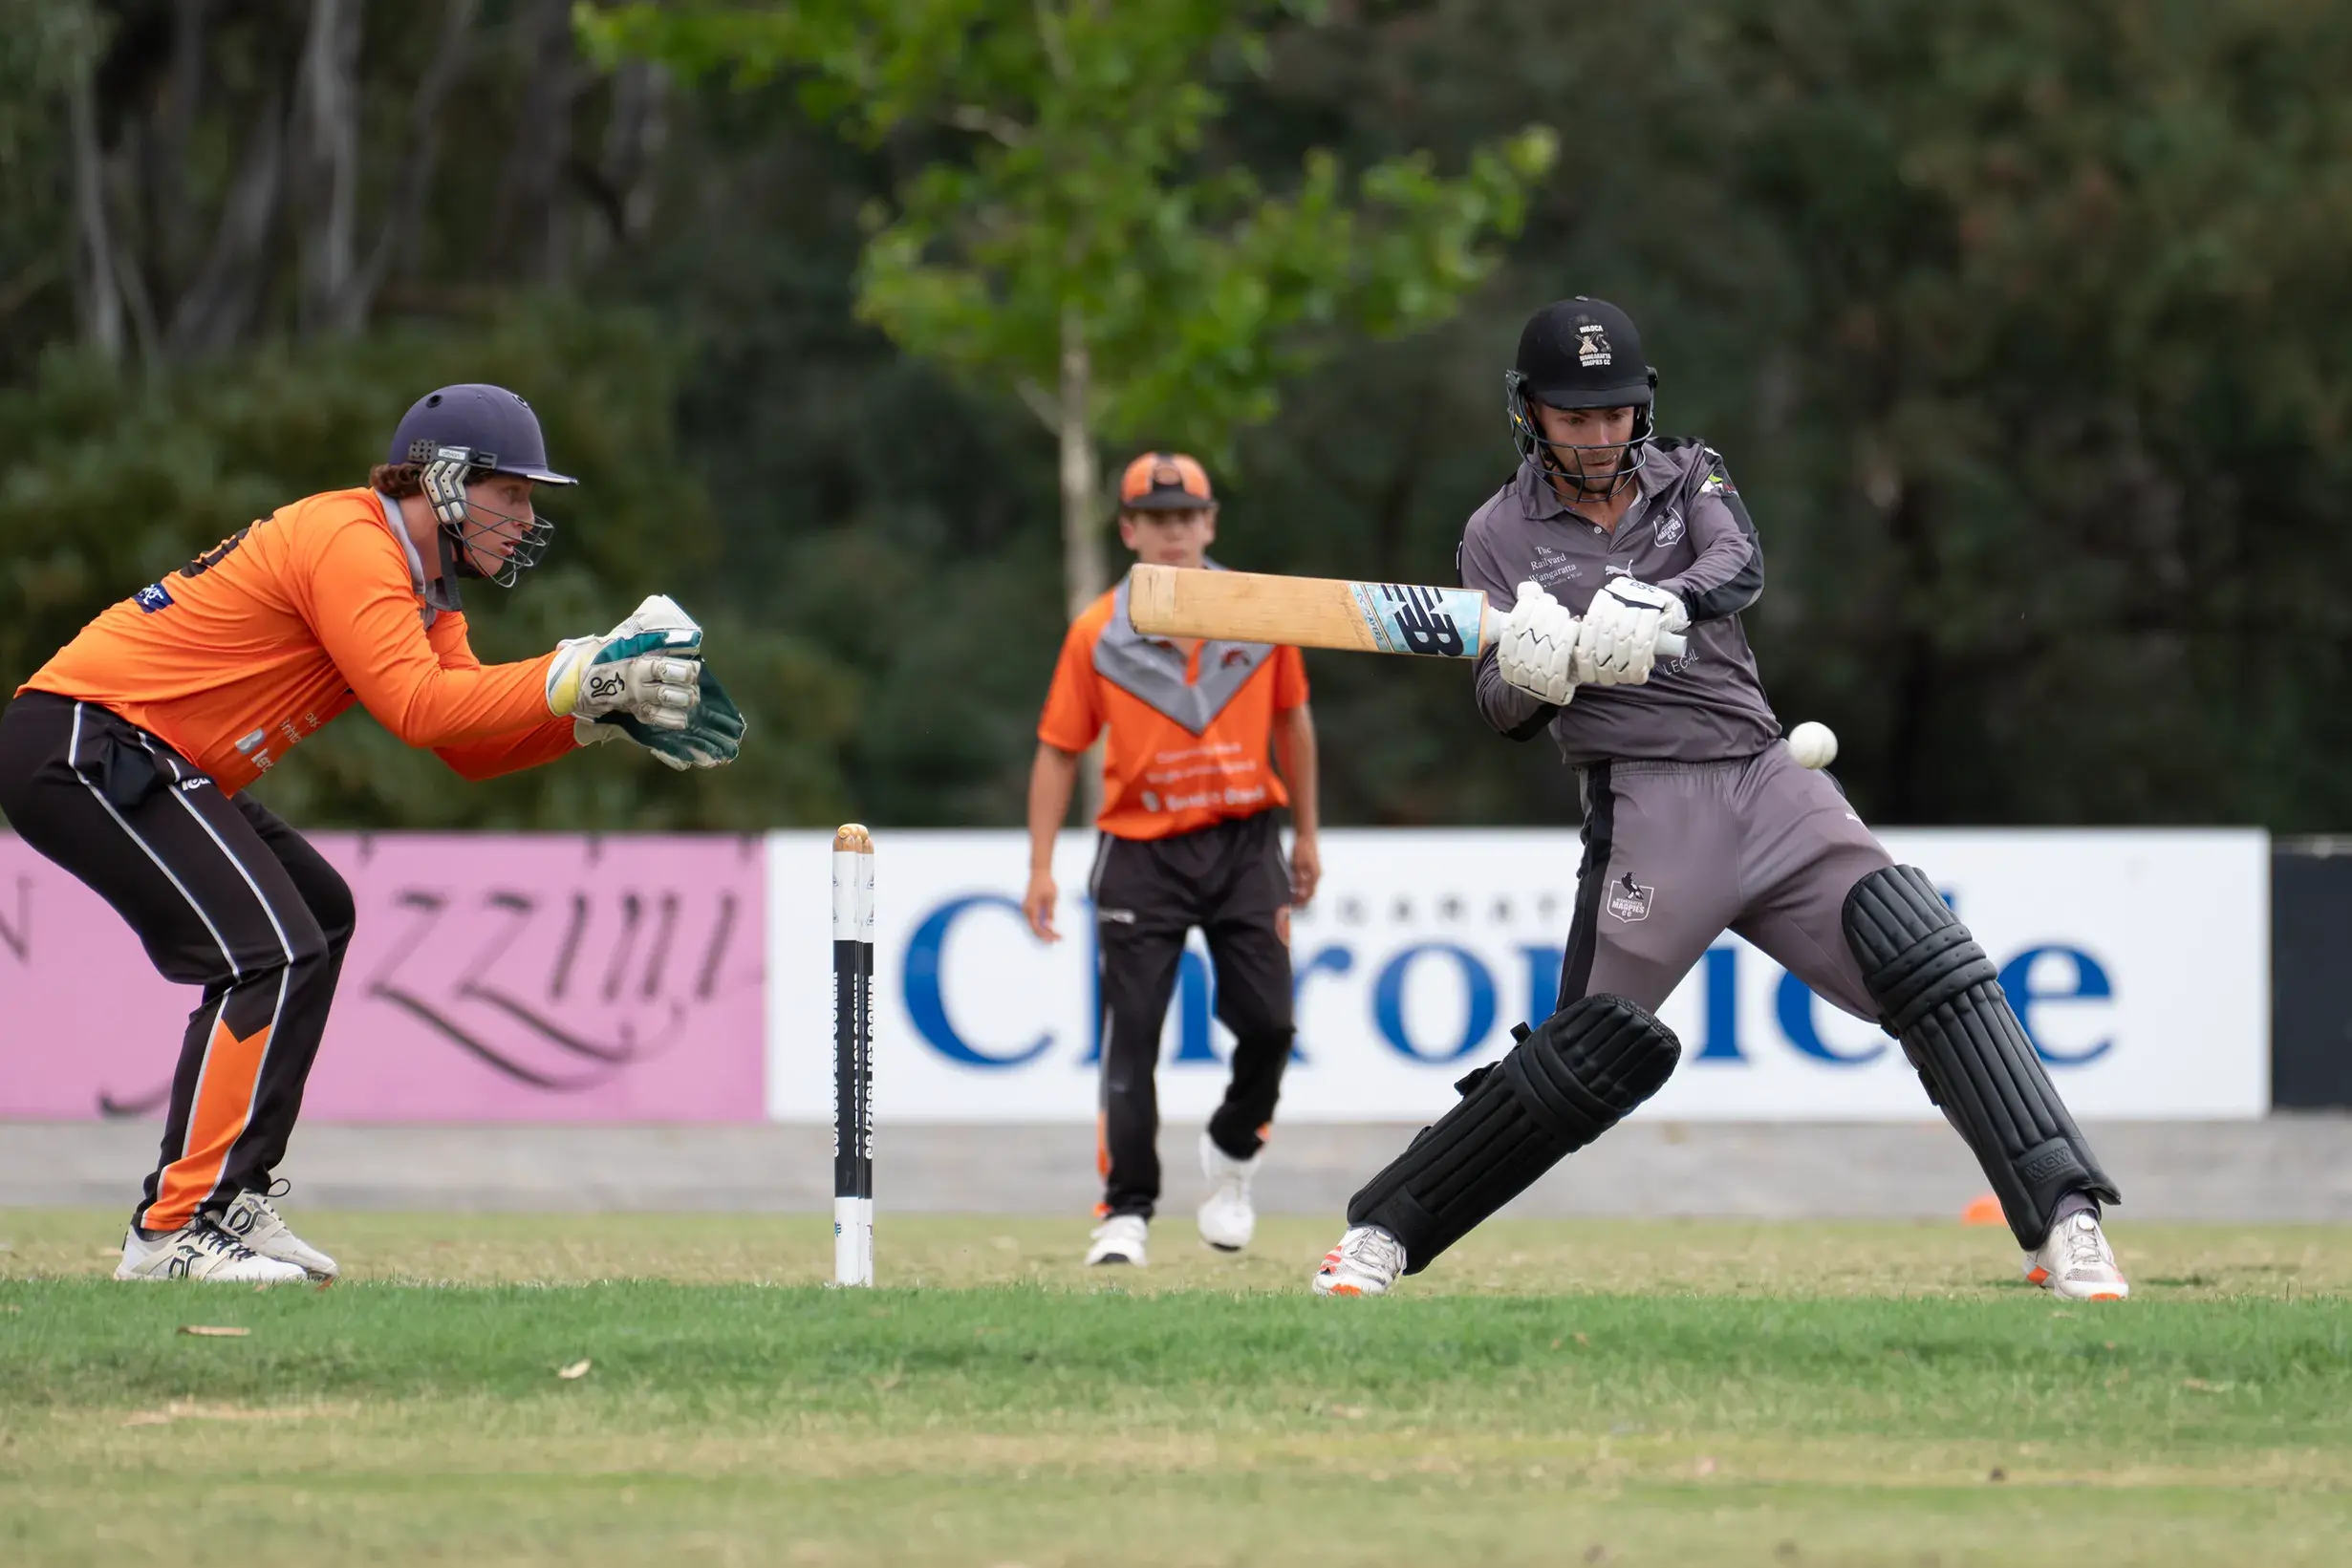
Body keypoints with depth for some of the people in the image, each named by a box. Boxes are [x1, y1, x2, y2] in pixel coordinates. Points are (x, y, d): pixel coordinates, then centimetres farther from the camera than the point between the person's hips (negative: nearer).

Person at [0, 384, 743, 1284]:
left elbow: (470, 745, 10)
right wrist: (576, 677, -25)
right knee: (273, 951, -19)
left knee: (314, 916, 20)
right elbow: (418, 708, -28)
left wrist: (599, 712, -3)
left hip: (137, 762, 12)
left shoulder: (421, 579, 16)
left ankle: (226, 1202, 18)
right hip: (83, 742, -12)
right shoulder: (350, 543, -16)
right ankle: (176, 1233, -20)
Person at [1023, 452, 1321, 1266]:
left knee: (1268, 1022, -4)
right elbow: (1058, 750, 0)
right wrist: (1041, 869, -6)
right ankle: (1126, 1212, 1)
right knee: (1131, 1037, -5)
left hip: (1244, 842, 1)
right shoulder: (1098, 634, -4)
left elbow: (1291, 722, 13)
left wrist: (1307, 834, 16)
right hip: (1142, 853, -1)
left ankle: (1231, 1155, 24)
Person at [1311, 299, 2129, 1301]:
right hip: (1646, 810, -2)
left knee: (1931, 968, -13)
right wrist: (1528, 675, -25)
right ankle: (1381, 1232, 8)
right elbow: (1503, 712, 0)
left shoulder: (1687, 478, 12)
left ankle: (2061, 1219, -16)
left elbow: (1739, 566, -10)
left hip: (1768, 782, 2)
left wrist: (1661, 604, -32)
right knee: (1590, 1054, -7)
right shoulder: (1501, 538, 8)